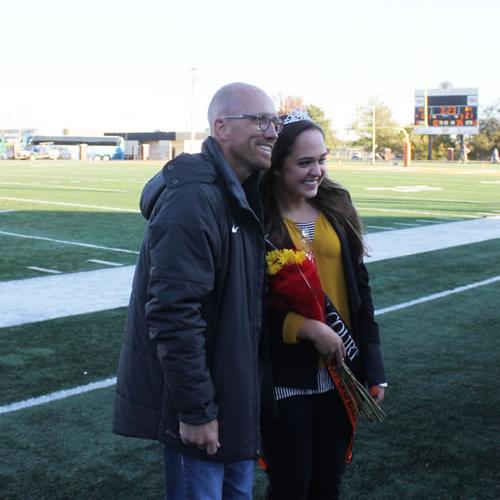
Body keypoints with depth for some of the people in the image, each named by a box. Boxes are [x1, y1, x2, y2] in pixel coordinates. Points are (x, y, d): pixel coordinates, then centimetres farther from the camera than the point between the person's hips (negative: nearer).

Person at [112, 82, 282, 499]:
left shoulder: (243, 194, 8)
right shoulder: (193, 198, -22)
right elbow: (173, 313, -26)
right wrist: (195, 410, -23)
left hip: (237, 391, 10)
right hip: (202, 405, -9)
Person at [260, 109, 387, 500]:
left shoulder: (336, 206, 4)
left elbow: (360, 287, 7)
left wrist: (373, 368, 4)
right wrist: (307, 327, -22)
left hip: (339, 371, 5)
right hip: (284, 376, -4)